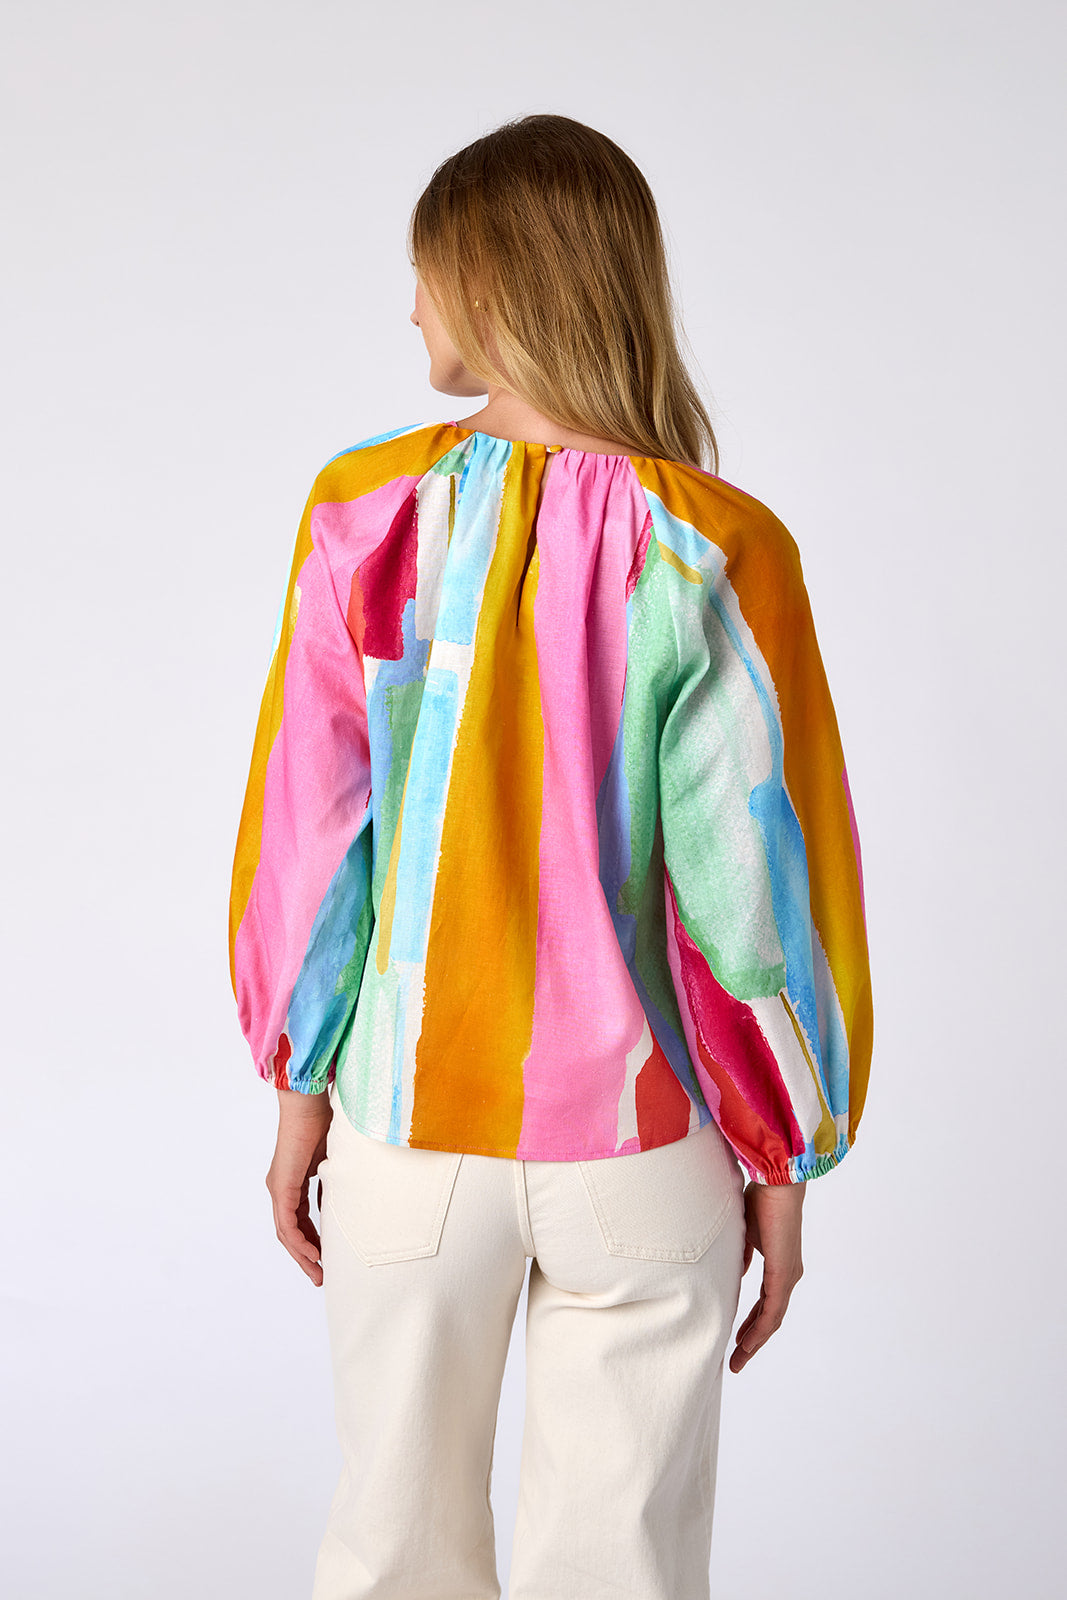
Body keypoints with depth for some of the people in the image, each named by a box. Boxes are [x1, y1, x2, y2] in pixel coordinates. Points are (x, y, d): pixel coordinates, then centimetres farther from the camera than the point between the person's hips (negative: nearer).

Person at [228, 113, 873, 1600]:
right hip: (639, 1145, -1)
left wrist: (302, 1087, 8)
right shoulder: (715, 551, -12)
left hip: (406, 1136, 1)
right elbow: (757, 883, -10)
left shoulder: (368, 512, -9)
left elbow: (309, 828, -5)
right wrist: (784, 1164, 2)